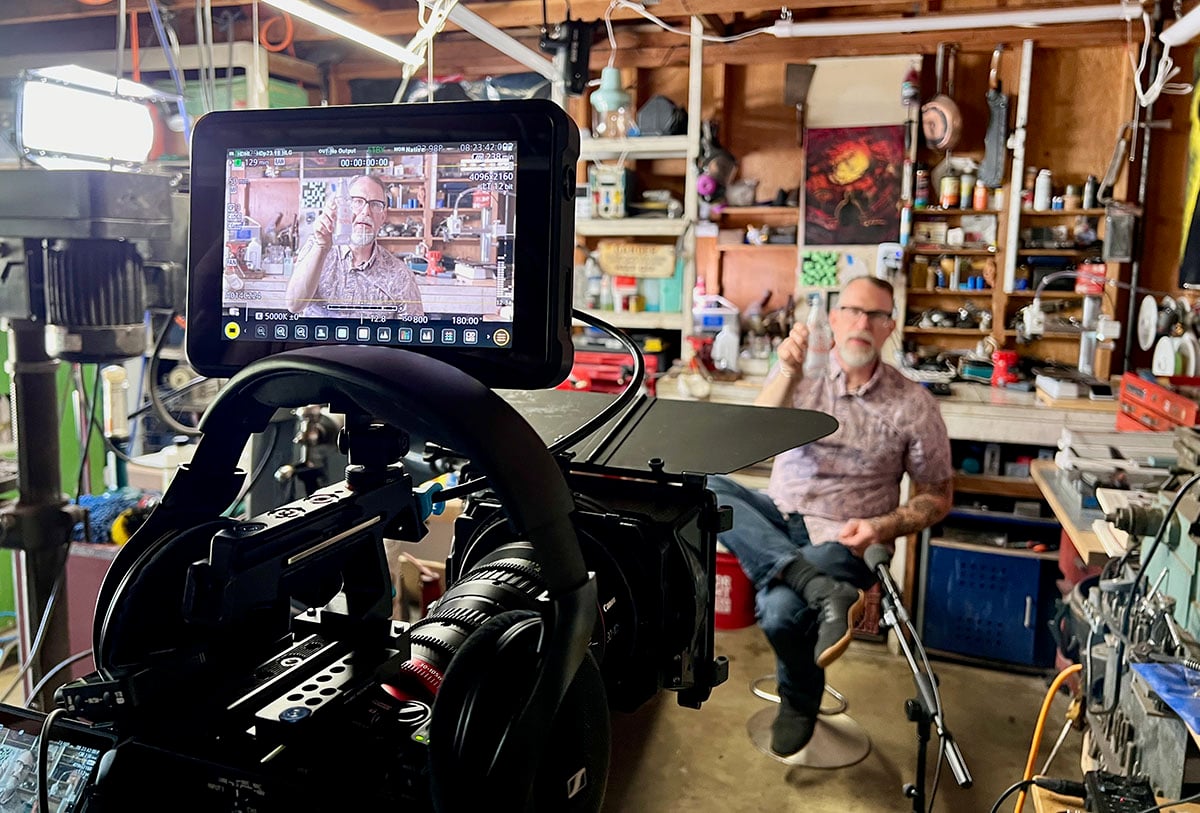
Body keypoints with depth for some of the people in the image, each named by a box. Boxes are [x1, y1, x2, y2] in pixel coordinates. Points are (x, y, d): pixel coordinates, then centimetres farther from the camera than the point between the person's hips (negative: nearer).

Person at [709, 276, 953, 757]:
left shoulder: (913, 405, 0)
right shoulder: (801, 374, 4)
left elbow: (937, 497, 5)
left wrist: (882, 527, -13)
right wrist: (788, 371, -25)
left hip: (843, 541, -3)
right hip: (779, 522, 3)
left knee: (782, 610, -33)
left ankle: (800, 700, 4)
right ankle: (824, 593, -33)